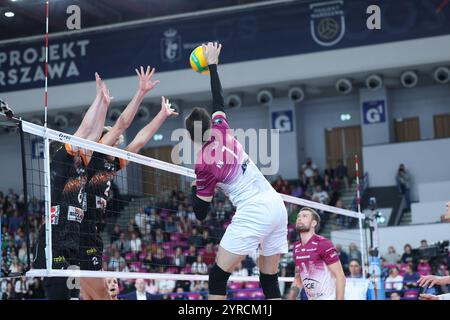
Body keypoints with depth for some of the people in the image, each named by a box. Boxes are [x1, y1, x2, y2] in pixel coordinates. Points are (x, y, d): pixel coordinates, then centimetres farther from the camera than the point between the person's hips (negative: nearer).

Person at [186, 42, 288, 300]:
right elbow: (219, 100, 24)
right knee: (270, 278, 11)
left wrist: (195, 188, 17)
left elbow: (201, 213, 1)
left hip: (253, 211, -7)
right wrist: (212, 64, 31)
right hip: (277, 206, 7)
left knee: (218, 276, 0)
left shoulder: (204, 165, -7)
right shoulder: (221, 129, 5)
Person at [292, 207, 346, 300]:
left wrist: (339, 299, -22)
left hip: (329, 297, -7)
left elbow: (340, 276, -16)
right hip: (311, 298, 7)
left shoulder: (323, 244, -15)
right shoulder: (296, 247, 7)